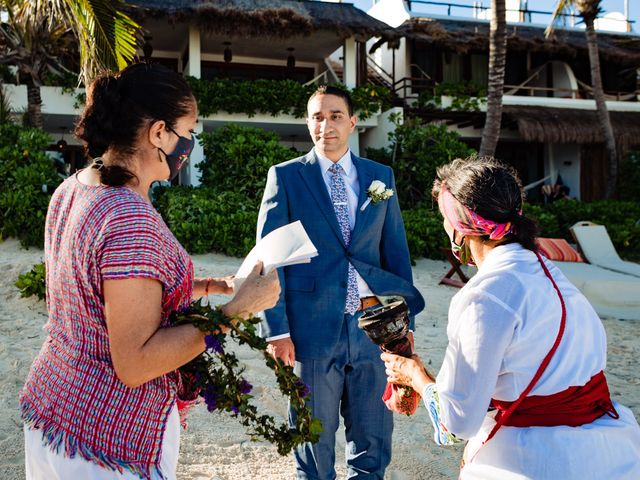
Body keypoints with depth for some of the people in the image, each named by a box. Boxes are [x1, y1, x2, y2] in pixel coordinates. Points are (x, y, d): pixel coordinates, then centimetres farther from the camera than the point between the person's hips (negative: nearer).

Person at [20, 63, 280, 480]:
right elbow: (134, 364, -26)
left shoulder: (72, 189, 1)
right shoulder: (131, 221, -28)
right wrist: (236, 309, -24)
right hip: (110, 442, -9)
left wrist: (190, 290, 9)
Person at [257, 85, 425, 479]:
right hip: (313, 328, -2)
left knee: (373, 446, 14)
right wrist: (277, 329, -9)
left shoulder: (381, 176, 8)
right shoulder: (285, 176, 0)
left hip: (372, 326, 3)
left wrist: (405, 321, 6)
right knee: (314, 445, 13)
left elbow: (396, 252, 9)